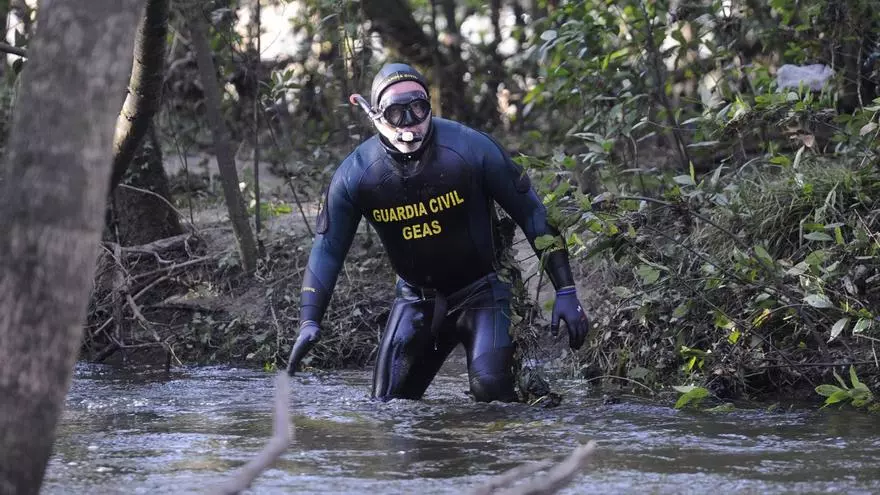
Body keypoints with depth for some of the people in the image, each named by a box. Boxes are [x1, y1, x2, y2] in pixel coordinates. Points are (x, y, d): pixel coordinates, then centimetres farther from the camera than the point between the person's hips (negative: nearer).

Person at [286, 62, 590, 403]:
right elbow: (327, 248, -6)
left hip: (479, 293, -3)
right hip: (416, 298, 3)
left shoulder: (471, 149, -20)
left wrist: (566, 292, -12)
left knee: (490, 387, -24)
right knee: (387, 408, 2)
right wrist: (309, 323, -16)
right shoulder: (355, 175, -14)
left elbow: (532, 215, -12)